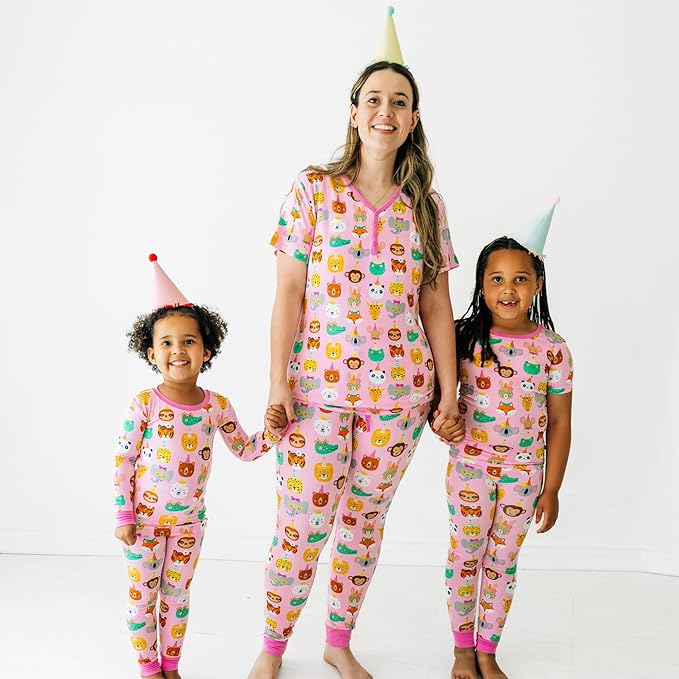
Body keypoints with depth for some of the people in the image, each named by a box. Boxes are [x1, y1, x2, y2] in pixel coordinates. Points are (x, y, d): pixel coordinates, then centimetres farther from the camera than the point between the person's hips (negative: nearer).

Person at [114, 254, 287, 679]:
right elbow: (123, 462, -10)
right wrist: (124, 517, -11)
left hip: (189, 519, 2)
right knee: (142, 596, 9)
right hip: (144, 517, -2)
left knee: (177, 596, 15)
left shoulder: (217, 406, -6)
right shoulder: (144, 404, -15)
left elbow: (244, 450, 6)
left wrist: (272, 431, -12)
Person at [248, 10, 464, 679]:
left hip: (398, 390, 3)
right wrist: (278, 382, -9)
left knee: (364, 519, 12)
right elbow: (288, 291, -3)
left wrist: (449, 392, 3)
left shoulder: (425, 205, 8)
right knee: (300, 523, 0)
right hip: (319, 383, -2)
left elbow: (436, 303, 7)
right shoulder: (314, 188, 0)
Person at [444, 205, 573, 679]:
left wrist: (551, 489, 0)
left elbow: (559, 424, -1)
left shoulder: (552, 349, -7)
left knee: (503, 562, 13)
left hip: (524, 474, 1)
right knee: (465, 556, 10)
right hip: (470, 467, 0)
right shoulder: (465, 338, -8)